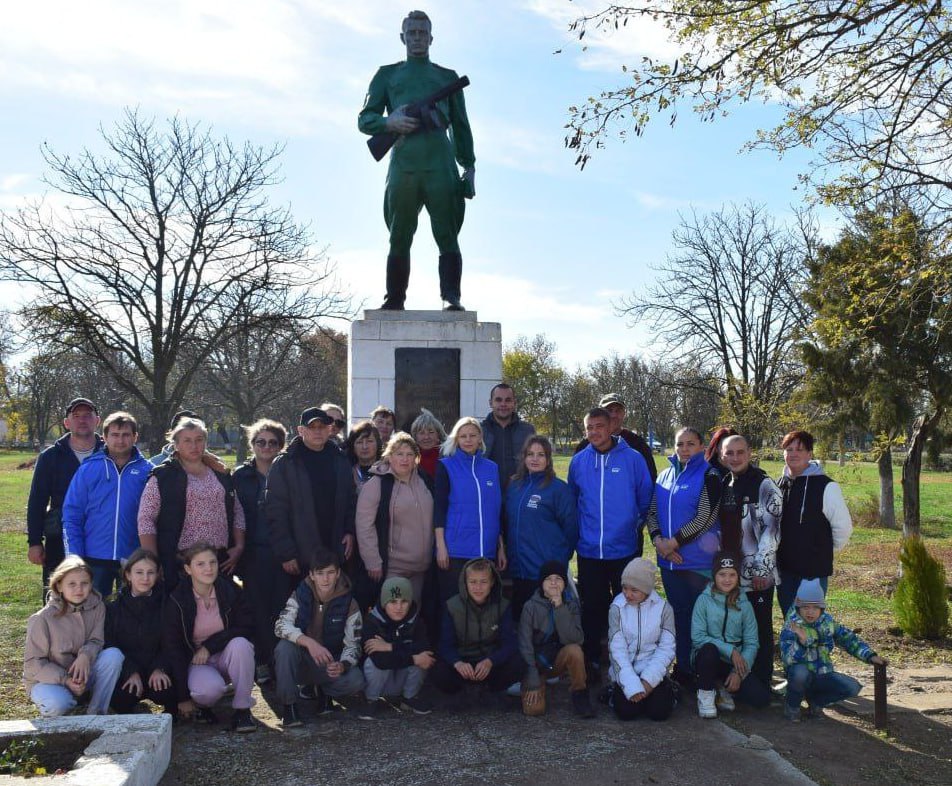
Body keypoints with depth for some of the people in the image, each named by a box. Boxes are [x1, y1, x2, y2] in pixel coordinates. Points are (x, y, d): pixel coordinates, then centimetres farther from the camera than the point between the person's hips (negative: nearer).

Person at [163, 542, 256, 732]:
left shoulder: (230, 590, -8)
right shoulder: (176, 601, -12)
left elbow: (247, 628, -11)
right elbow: (172, 647, -10)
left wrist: (210, 645, -22)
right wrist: (183, 698, -11)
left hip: (227, 656, 2)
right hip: (195, 662, -2)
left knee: (240, 643, -32)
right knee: (209, 689, -35)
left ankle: (242, 709, -16)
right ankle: (201, 705, 4)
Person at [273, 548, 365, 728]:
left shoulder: (349, 605, -9)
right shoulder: (300, 595, -9)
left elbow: (352, 646, -10)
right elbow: (281, 626, -24)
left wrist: (342, 666, -33)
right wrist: (309, 642, -41)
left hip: (330, 664, 0)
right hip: (301, 662, 0)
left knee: (356, 680, -29)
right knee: (285, 647, -33)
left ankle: (323, 690, 5)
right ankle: (289, 706, -17)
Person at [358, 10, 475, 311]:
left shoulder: (448, 77, 25)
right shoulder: (387, 75, 23)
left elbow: (461, 126, 20)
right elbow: (365, 119, 15)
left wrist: (469, 166, 7)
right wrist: (389, 122, -8)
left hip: (441, 165, 0)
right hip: (402, 165, 1)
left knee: (447, 235, -11)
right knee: (399, 238, -1)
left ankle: (452, 299, -18)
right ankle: (394, 302, 1)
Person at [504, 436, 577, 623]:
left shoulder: (559, 488, -7)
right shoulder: (514, 487, 10)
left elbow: (570, 528, -4)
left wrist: (560, 560, -1)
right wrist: (510, 551, 13)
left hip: (548, 571, -5)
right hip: (518, 569, 6)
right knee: (519, 617, 11)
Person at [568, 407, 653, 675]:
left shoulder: (633, 458, -6)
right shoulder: (579, 461, 2)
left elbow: (645, 498, 1)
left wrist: (635, 526, 6)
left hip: (625, 550, -2)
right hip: (589, 551, 2)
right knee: (592, 607, 10)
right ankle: (592, 660, 23)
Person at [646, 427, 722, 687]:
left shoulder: (709, 476, -6)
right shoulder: (665, 476, 11)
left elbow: (704, 517, -14)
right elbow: (652, 512, 9)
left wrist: (673, 542, -15)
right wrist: (658, 540, -8)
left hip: (700, 560, -5)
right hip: (670, 560, 5)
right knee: (679, 614, 14)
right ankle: (683, 669, 25)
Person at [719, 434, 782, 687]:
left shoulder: (764, 485, -9)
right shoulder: (723, 486, 11)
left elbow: (772, 528, -14)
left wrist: (762, 568, -17)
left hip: (758, 576, -6)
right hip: (730, 572, 6)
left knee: (760, 632, 2)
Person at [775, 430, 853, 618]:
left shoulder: (825, 486, -12)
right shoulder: (779, 485, 7)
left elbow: (843, 526, -9)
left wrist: (826, 550, 2)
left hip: (814, 569, -5)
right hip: (784, 568, 6)